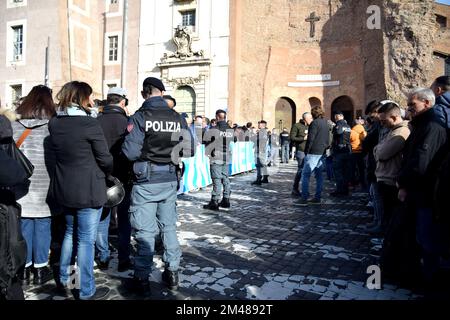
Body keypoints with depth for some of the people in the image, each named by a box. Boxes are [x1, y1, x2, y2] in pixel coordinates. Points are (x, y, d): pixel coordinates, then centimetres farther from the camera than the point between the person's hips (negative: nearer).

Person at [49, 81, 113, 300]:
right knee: (86, 239, 3)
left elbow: (58, 153, 11)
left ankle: (63, 280, 35)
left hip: (64, 188, 7)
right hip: (88, 190, -6)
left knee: (70, 233, 23)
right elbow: (105, 159, -12)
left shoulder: (54, 123, 2)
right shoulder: (90, 124, -17)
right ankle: (87, 292, 15)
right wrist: (108, 173, 6)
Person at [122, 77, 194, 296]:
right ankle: (172, 274, 27)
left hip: (146, 182, -4)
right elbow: (189, 150, 1)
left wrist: (144, 153, 4)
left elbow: (130, 152, -17)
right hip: (170, 181, 4)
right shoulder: (178, 118, 0)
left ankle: (142, 280, 16)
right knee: (169, 227, 16)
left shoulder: (139, 117, -11)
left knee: (145, 232, 5)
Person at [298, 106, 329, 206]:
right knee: (319, 175, 12)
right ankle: (318, 198, 15)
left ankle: (304, 199, -8)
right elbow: (328, 139, 17)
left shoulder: (315, 123, -11)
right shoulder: (326, 123, 14)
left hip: (313, 153, -8)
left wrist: (306, 151, -8)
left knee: (305, 174, -5)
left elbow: (310, 138, -15)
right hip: (322, 153, 8)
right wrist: (325, 148, 18)